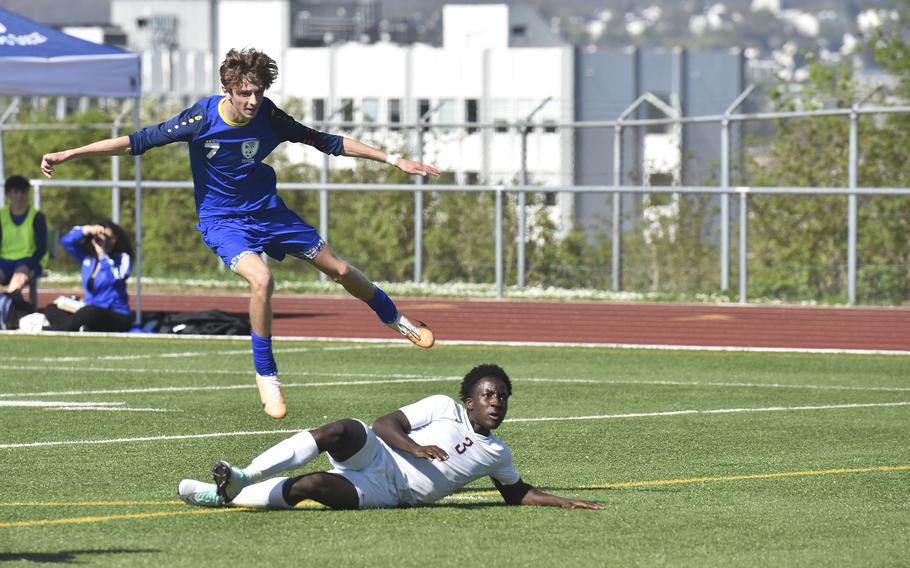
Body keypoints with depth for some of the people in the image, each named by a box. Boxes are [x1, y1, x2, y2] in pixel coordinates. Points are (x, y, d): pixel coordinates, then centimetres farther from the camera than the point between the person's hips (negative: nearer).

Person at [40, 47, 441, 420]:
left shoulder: (268, 117, -14)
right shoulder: (203, 116, -22)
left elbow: (326, 142, -4)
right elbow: (139, 141, -19)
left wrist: (392, 160, -3)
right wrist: (69, 154, -23)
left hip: (268, 211, 3)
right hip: (222, 219, -3)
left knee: (339, 270, 8)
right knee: (261, 279, -30)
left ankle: (394, 318, 38)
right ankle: (266, 376, -12)